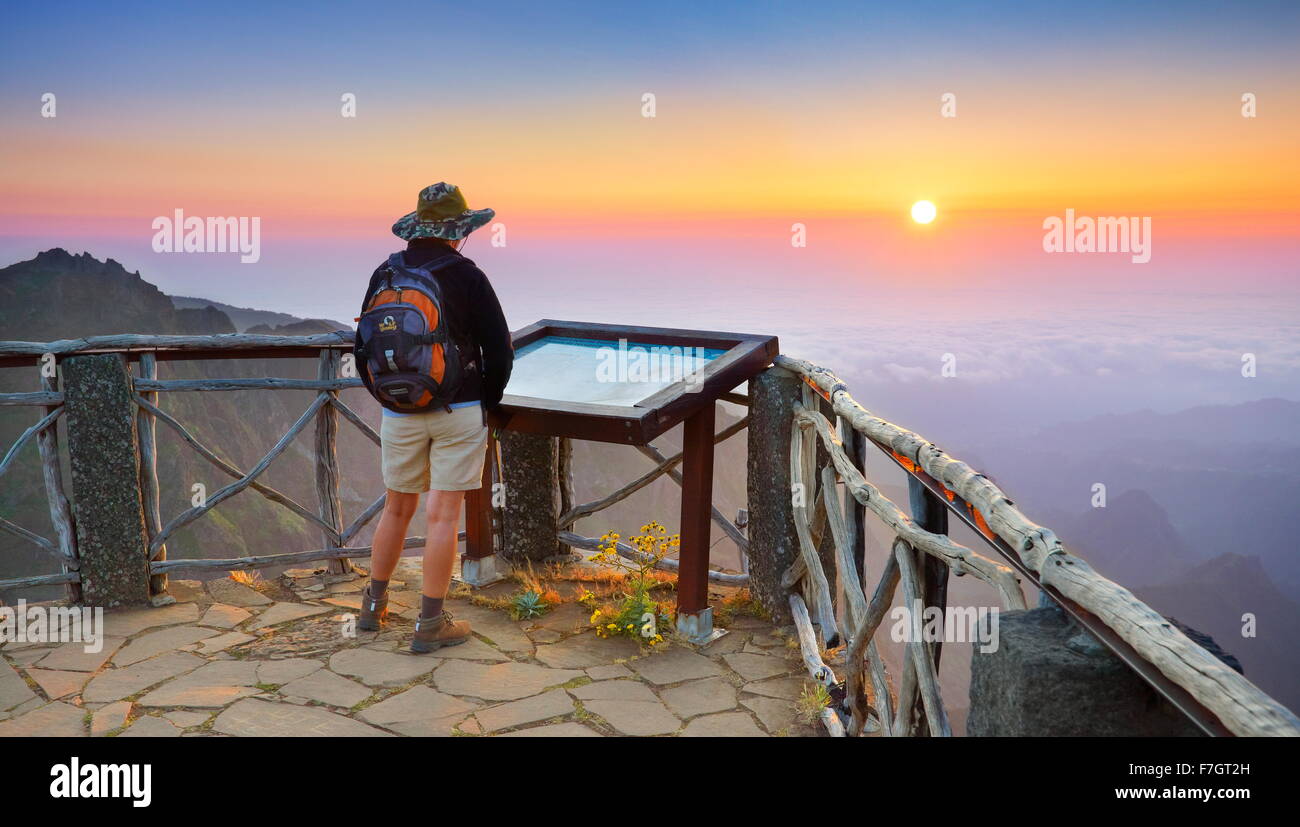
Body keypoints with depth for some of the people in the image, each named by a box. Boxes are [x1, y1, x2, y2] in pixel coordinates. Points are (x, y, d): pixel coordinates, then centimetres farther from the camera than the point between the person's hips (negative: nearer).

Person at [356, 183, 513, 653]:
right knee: (444, 515, 1)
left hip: (400, 412, 4)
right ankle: (430, 624, 6)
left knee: (397, 509, 18)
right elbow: (499, 349, -7)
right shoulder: (467, 277, -10)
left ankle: (374, 605, 30)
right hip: (459, 411, -4)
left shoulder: (384, 275, 2)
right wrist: (487, 404, 8)